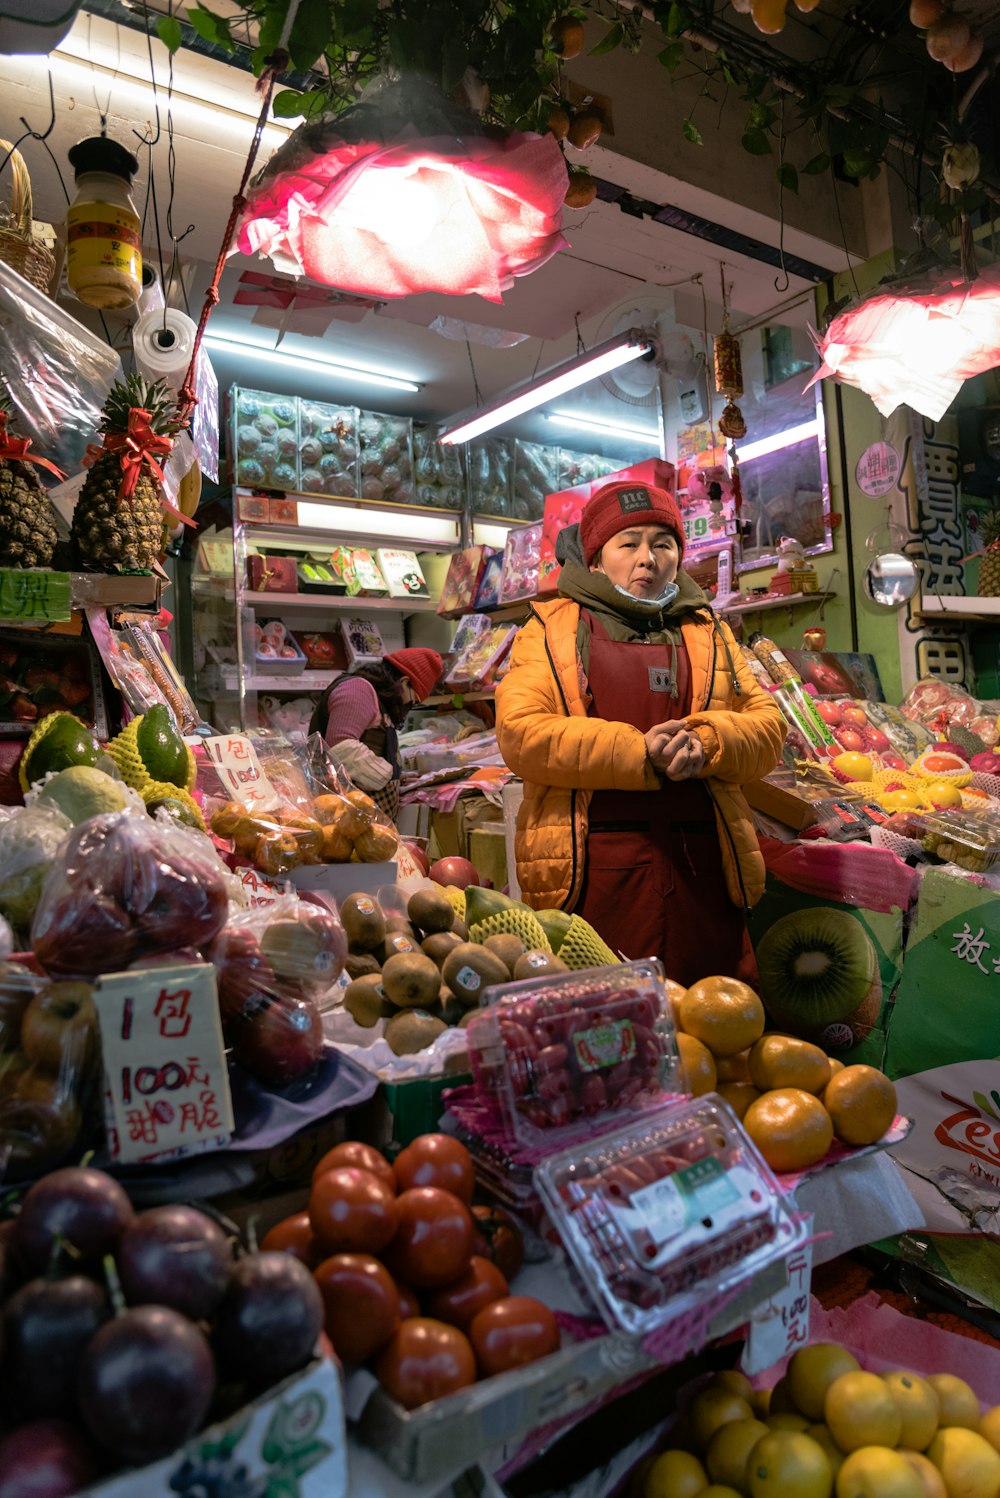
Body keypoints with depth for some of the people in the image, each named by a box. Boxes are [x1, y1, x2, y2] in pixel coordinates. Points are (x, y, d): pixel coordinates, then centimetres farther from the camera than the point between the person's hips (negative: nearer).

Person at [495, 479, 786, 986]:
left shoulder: (708, 632, 20)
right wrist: (639, 754, -15)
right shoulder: (552, 628, 8)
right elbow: (520, 733, -6)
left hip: (703, 862, 4)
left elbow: (767, 725, 13)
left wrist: (706, 743, -10)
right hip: (590, 867, -3)